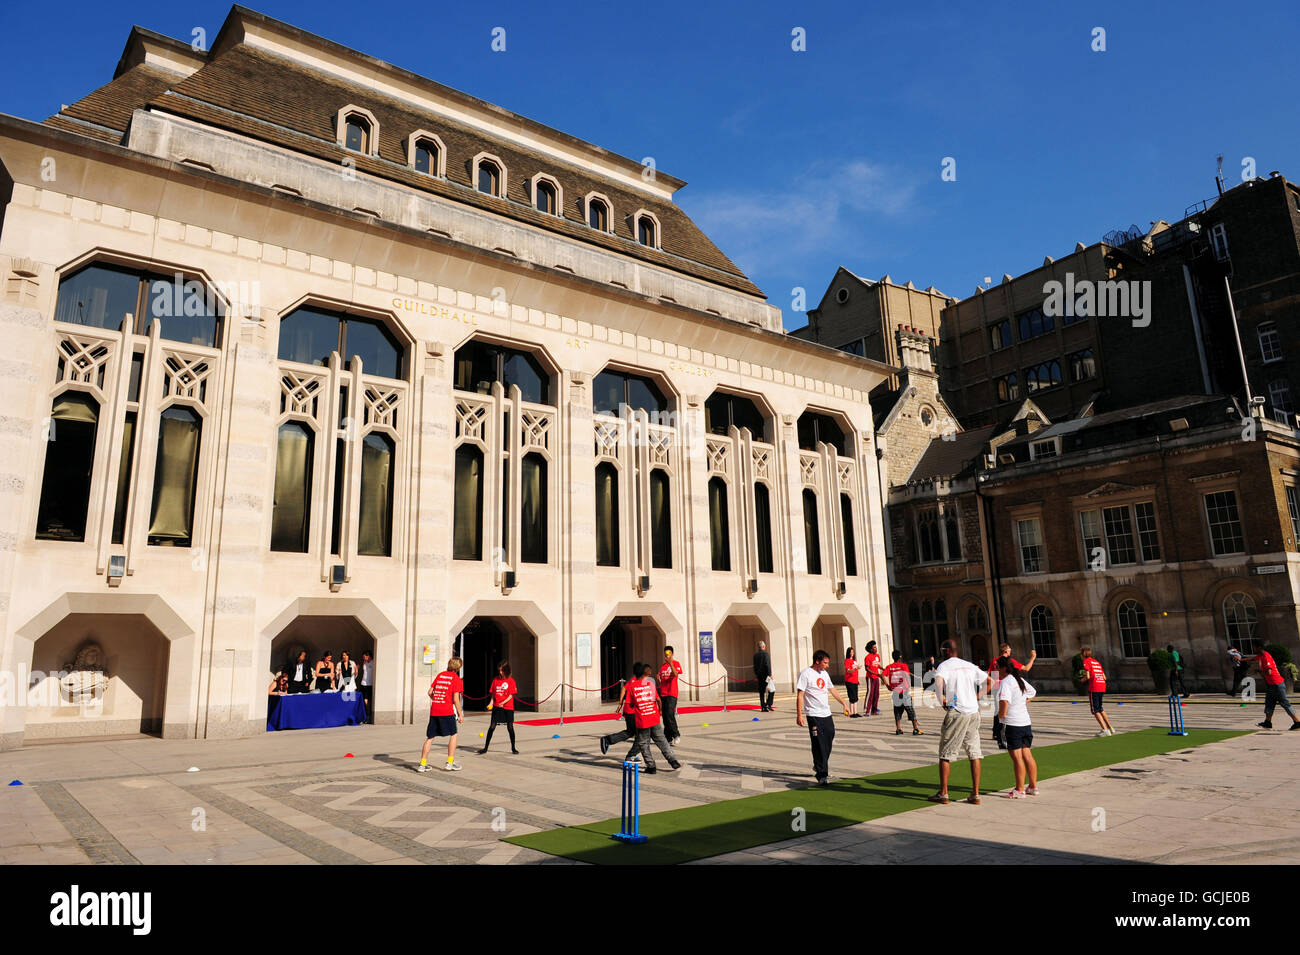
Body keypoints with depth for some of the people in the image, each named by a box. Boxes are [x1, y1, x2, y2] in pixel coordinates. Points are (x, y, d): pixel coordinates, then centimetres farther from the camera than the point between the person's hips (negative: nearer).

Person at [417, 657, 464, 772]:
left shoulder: (440, 675, 12)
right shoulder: (456, 678, -4)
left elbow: (430, 692, 13)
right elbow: (455, 699, -9)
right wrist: (460, 714, -1)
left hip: (434, 711, 5)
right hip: (447, 712, -5)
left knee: (430, 737, 11)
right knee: (453, 735, 10)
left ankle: (422, 764, 10)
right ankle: (450, 763, 8)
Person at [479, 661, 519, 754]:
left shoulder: (510, 680, -5)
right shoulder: (495, 679, 5)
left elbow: (511, 695, -7)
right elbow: (493, 693, 10)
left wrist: (503, 703, -20)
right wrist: (491, 702, -6)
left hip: (508, 707, -2)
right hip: (496, 707, 2)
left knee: (510, 727, 3)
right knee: (492, 727, -2)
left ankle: (513, 748, 17)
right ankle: (485, 748, 7)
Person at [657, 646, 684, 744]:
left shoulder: (675, 663, -2)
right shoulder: (662, 665, 16)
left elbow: (676, 674, -20)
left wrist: (670, 662, -29)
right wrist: (658, 678, -2)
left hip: (672, 693, -6)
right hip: (663, 693, 6)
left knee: (669, 714, -17)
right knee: (665, 716, 5)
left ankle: (676, 735, -5)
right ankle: (668, 738, 12)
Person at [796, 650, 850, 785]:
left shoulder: (825, 674, 13)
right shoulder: (806, 674, -10)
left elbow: (833, 690, 25)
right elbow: (799, 695, -12)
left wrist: (844, 703, 23)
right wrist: (799, 715, -16)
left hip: (826, 714, 8)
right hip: (813, 715, -7)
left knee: (828, 741, 12)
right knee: (819, 745, -8)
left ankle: (820, 766, 33)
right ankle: (822, 775, -5)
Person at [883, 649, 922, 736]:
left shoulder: (889, 667, 5)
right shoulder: (904, 666, -5)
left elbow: (883, 675, -7)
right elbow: (907, 676, -18)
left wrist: (887, 686, 1)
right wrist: (909, 688, -14)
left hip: (895, 692, 3)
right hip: (904, 692, -3)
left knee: (897, 711, 13)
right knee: (910, 710, 5)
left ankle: (898, 729, 11)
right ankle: (915, 729, 4)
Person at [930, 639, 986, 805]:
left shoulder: (944, 666, -6)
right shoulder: (970, 666, 13)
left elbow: (939, 682, -25)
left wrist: (942, 700, -12)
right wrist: (978, 696, 16)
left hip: (956, 712, -6)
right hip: (973, 712, 6)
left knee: (945, 754, 4)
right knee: (974, 754, 9)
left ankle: (943, 793, 7)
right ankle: (975, 794, 9)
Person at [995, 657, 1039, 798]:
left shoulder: (1005, 682, -13)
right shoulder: (1020, 680, 12)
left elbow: (1004, 701, -27)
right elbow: (1033, 693, 29)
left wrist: (1001, 713, -11)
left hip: (1012, 724, -8)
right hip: (1026, 722, 8)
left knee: (1017, 757, -2)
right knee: (1027, 755, 14)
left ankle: (1020, 790, 3)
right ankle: (1033, 787, 20)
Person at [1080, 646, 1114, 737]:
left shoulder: (1086, 661, -2)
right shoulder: (1097, 662, 20)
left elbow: (1088, 676, -11)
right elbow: (1104, 677, 17)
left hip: (1094, 688, -7)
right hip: (1102, 686, 8)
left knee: (1095, 711, -1)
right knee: (1099, 709, 20)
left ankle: (1105, 730, -9)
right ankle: (1110, 728, 17)